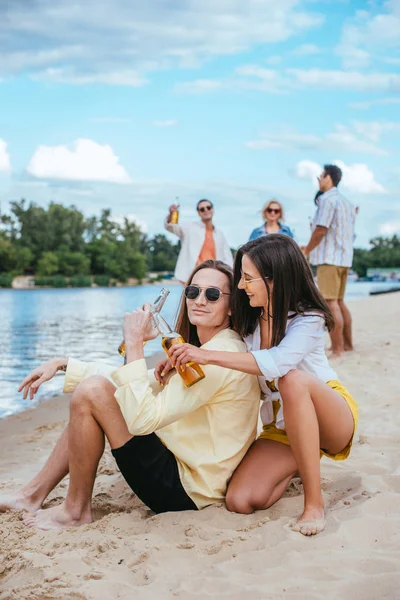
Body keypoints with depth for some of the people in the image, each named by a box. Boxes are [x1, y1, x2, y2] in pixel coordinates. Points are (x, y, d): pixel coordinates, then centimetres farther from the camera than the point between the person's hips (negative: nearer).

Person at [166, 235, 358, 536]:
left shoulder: (308, 320, -19)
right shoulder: (247, 320, -1)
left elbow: (279, 362, -39)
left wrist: (208, 355, -42)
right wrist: (180, 359, -7)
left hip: (332, 417, -5)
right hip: (282, 426, 5)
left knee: (293, 379, -39)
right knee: (240, 500, -19)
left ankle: (314, 501, -29)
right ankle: (298, 466, 15)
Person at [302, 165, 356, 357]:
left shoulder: (327, 199, -10)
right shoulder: (346, 202, 18)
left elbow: (320, 230, -16)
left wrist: (306, 251, -2)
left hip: (329, 258, -9)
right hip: (344, 257, 9)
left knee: (330, 303, -10)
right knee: (339, 301, 16)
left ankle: (337, 349, -12)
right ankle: (347, 343, 21)